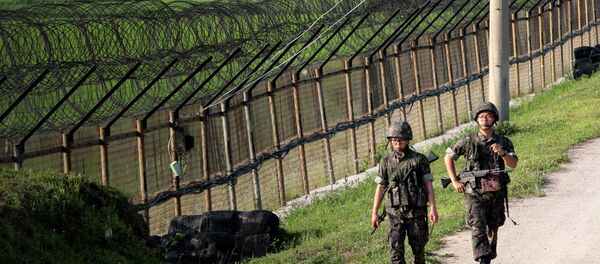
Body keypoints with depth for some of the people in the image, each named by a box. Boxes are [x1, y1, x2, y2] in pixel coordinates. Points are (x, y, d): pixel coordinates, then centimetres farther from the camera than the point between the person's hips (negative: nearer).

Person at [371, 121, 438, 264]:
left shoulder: (419, 159, 1)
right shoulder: (385, 161, 7)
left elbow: (429, 185, 1)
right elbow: (380, 188, 9)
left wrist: (433, 208, -8)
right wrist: (374, 213, 5)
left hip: (416, 211, -1)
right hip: (395, 213, 1)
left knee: (419, 248, 8)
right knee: (396, 251, -6)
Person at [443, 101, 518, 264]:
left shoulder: (503, 142, 5)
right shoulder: (469, 142, -1)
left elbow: (513, 164, -2)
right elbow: (448, 156, 8)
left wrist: (502, 153, -23)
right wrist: (454, 181, 2)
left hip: (496, 194, 3)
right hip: (475, 194, -3)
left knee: (493, 229, 14)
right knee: (478, 229, -16)